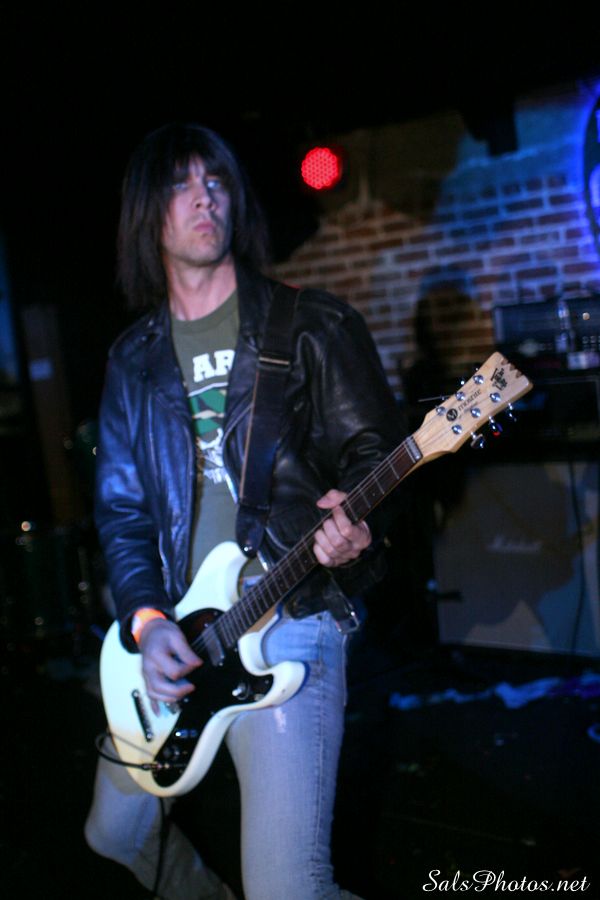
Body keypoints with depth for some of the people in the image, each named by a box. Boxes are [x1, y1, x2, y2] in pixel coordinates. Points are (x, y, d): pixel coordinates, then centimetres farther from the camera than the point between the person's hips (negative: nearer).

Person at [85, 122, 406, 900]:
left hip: (291, 622, -5)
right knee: (115, 831, 20)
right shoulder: (133, 359, 11)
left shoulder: (313, 325, -1)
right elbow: (120, 504, 9)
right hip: (169, 634, 6)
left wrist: (358, 521, -24)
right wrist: (145, 619, -6)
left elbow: (375, 446, -1)